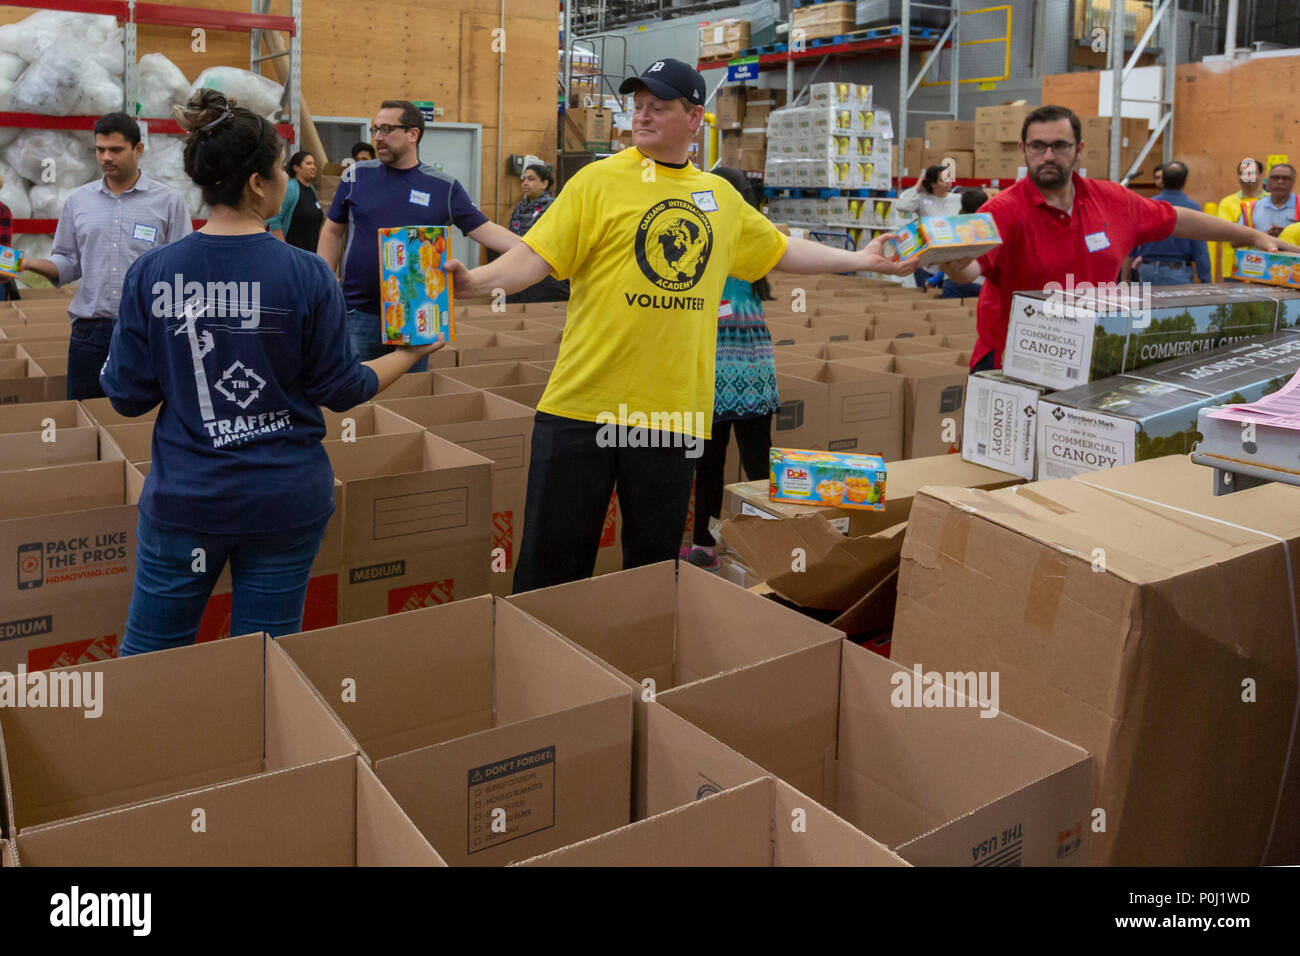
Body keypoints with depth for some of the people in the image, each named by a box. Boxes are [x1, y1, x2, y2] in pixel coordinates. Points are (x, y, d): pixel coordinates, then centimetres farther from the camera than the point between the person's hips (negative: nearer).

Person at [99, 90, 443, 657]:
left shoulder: (150, 274, -7)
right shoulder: (306, 276, -12)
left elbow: (127, 397, -2)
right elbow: (340, 391, -4)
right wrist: (412, 353, 12)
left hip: (184, 500, 2)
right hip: (285, 502, -1)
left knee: (146, 653, 17)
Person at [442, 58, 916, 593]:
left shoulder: (721, 196, 13)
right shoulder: (599, 180, 0)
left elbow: (781, 251, 26)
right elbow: (536, 257, -8)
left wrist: (862, 260, 25)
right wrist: (472, 282, -25)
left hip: (673, 411, 4)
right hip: (582, 406, -3)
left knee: (655, 560, 13)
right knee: (553, 560, 4)